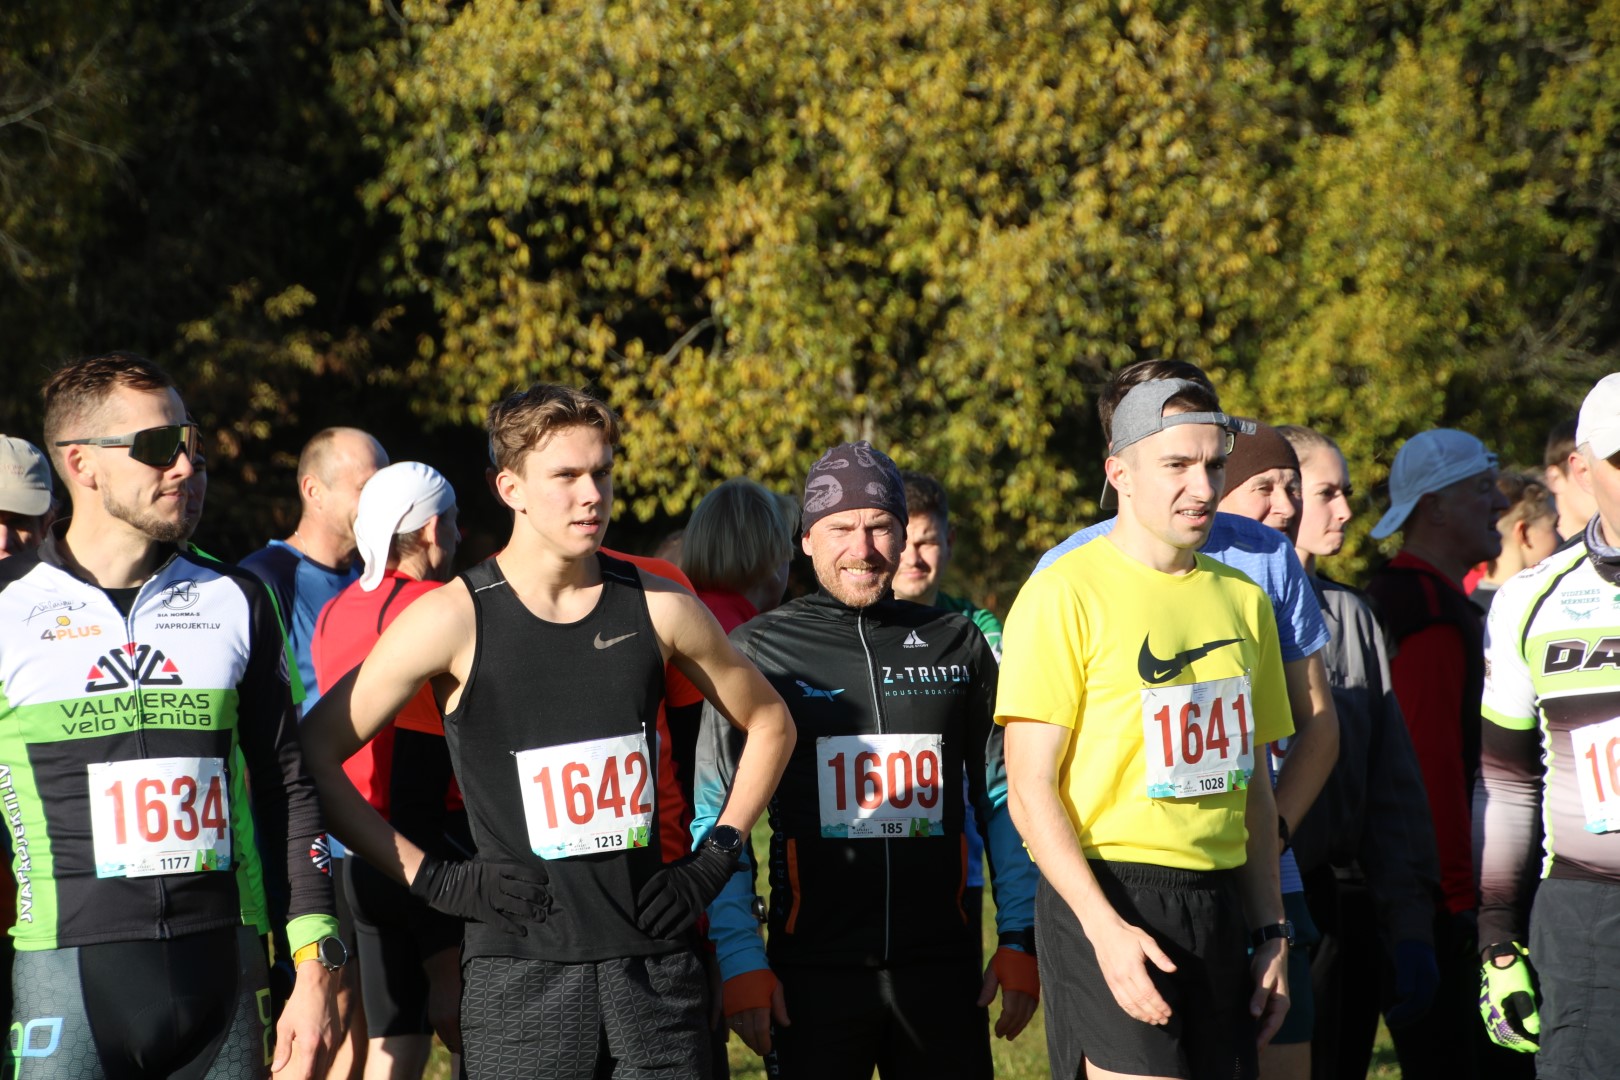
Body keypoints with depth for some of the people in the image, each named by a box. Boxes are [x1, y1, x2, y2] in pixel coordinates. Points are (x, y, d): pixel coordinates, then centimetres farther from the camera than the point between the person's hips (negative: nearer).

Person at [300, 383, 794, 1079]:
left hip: (654, 962, 3)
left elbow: (769, 723, 21)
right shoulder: (453, 621, -5)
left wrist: (715, 859, 11)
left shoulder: (657, 609, 5)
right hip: (522, 970, -3)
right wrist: (432, 879, -7)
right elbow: (313, 757, -4)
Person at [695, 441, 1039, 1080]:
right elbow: (717, 821, 1)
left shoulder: (957, 644, 9)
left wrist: (1020, 941, 7)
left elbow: (1003, 802, 14)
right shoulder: (757, 651, 2)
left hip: (941, 969, 2)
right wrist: (741, 963, -6)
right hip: (814, 973, -2)